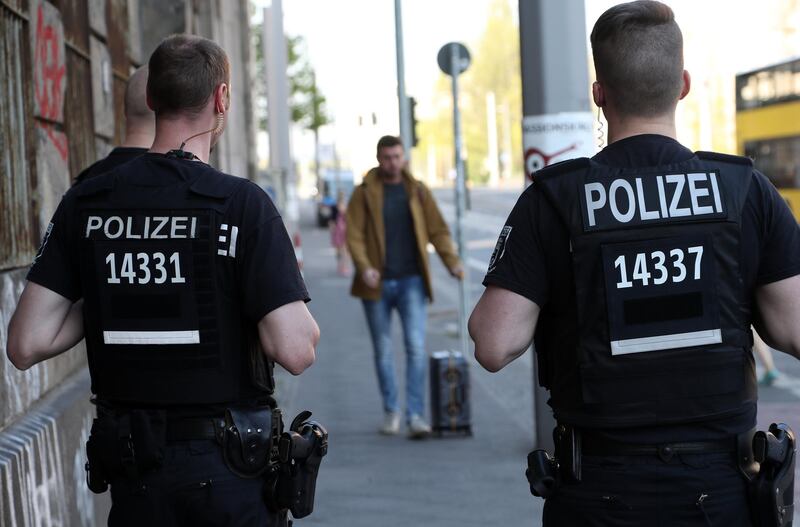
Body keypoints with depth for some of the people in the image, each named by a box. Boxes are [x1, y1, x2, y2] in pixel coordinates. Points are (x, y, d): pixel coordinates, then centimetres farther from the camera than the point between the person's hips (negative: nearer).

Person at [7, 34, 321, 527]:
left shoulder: (85, 204, -2)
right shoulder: (243, 203, -14)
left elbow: (27, 345, -5)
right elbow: (296, 351, -19)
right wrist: (299, 317, 2)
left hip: (132, 466, 3)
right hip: (230, 467, -3)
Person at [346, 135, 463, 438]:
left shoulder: (418, 192, 7)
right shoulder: (364, 194, 2)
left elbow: (437, 229, 6)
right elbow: (354, 235, -5)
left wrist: (452, 262, -9)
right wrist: (364, 267, -21)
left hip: (411, 281, 0)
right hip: (378, 283, 0)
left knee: (416, 346, -12)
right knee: (383, 351, 8)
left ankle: (415, 415, -11)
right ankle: (391, 411, 23)